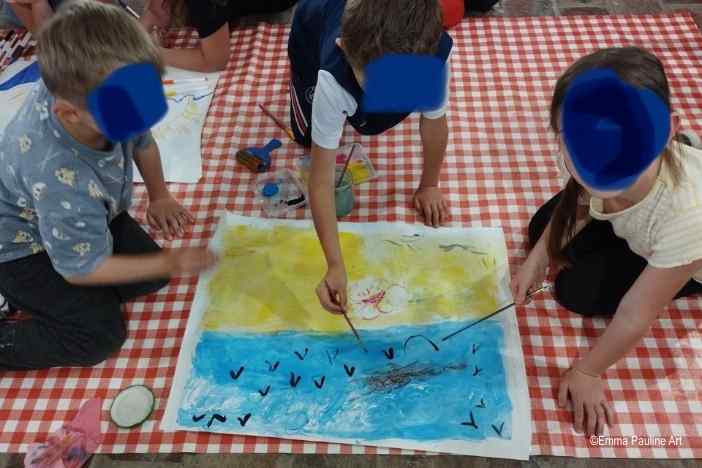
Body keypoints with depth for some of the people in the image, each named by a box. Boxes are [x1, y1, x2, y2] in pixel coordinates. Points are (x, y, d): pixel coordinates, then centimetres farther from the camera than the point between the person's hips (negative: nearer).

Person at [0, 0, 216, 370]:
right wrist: (168, 263, -22)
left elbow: (143, 142, 0)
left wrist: (159, 196, 6)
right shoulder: (60, 179, -44)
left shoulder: (98, 94, -26)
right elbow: (82, 268, -26)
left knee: (153, 277, 0)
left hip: (88, 216, 7)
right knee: (101, 336, -11)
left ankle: (37, 299, 11)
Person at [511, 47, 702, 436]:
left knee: (577, 291, -9)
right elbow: (578, 197, -7)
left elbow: (635, 315, -32)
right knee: (544, 227, 8)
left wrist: (586, 372, -18)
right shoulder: (602, 172, -36)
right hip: (633, 226, 5)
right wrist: (538, 257, -12)